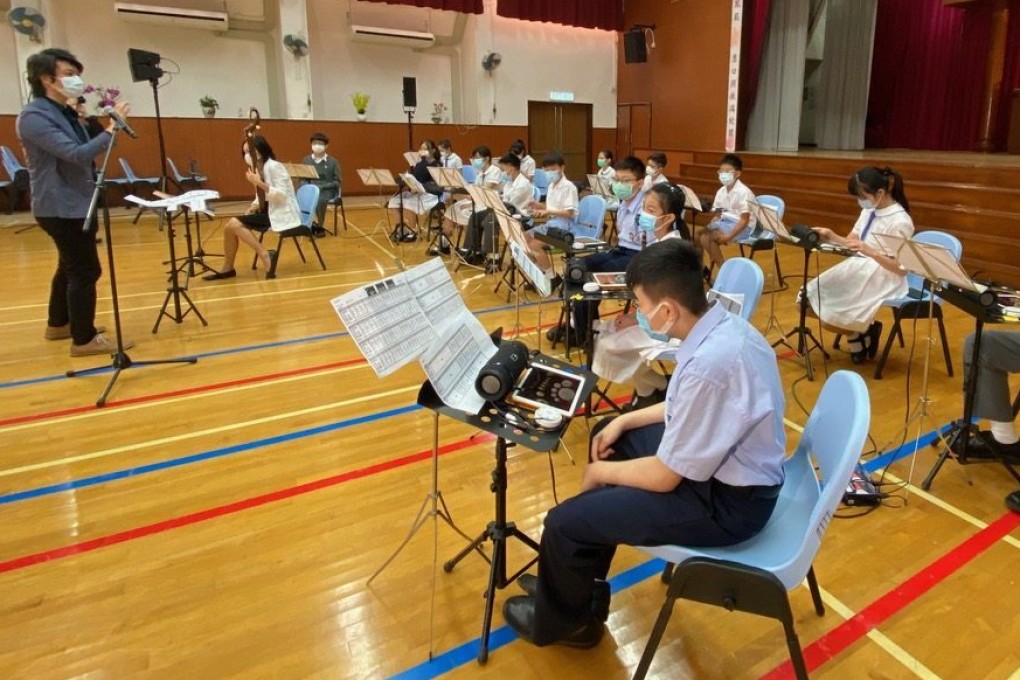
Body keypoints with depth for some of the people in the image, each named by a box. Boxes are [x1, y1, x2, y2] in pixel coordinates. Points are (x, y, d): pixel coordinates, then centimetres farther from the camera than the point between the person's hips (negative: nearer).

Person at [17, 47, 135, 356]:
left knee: (70, 266, 20)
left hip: (77, 203, 10)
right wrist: (111, 128, -27)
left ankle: (58, 324, 35)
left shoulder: (66, 112, 12)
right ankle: (84, 339, -1)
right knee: (85, 271, -9)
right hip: (61, 207, -10)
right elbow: (76, 154, -28)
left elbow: (86, 152, 18)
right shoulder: (33, 116, -18)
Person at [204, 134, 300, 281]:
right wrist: (252, 207, -2)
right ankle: (228, 268, 5)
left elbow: (282, 195, -22)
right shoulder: (259, 168, 14)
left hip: (282, 214, -9)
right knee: (231, 225, -3)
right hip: (269, 211, 9)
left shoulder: (274, 166, -13)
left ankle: (266, 256, -17)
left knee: (235, 224, -18)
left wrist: (259, 183, -27)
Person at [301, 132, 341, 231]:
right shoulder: (306, 160, 12)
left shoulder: (333, 162, 3)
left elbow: (337, 182, -1)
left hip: (327, 190, -3)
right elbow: (302, 179, 13)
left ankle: (320, 225, -13)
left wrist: (322, 186, -16)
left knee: (320, 199, -36)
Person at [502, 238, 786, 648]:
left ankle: (560, 620, 23)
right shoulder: (721, 323, -4)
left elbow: (664, 477, -23)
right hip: (728, 461, 10)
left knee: (565, 523, -11)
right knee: (608, 436, 21)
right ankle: (574, 583, 33)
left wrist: (601, 472, -6)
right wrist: (624, 421, 8)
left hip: (728, 500, -10)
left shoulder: (708, 365, -33)